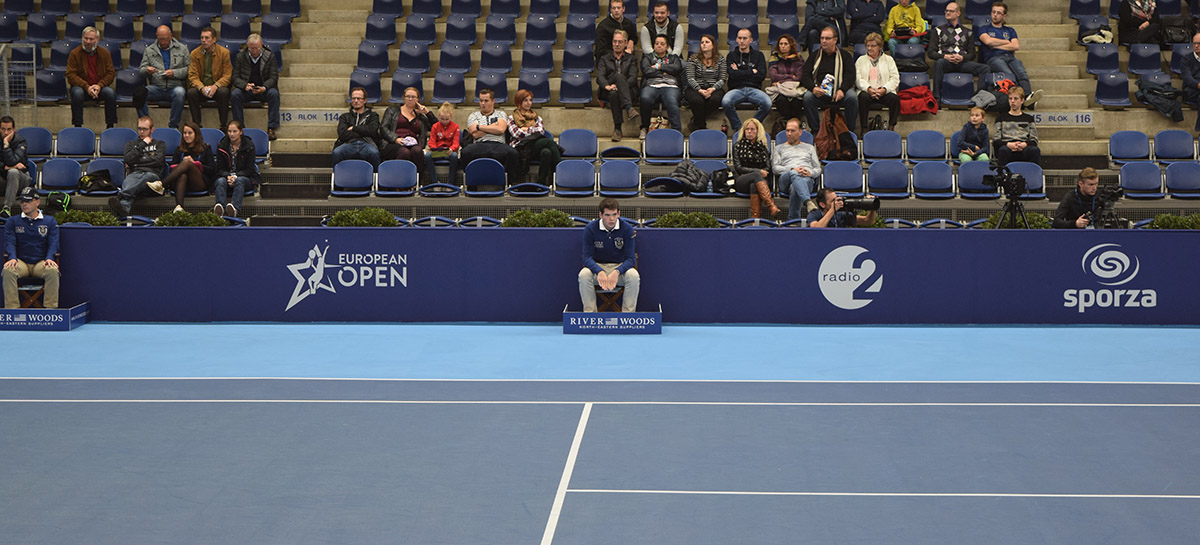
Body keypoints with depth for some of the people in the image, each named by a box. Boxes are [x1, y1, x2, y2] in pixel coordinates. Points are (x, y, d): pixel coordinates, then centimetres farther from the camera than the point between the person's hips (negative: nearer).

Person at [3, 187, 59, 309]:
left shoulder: (50, 221, 14)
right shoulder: (12, 222, 15)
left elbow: (53, 243, 4)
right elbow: (9, 242, 3)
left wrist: (49, 258, -16)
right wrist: (12, 258, -18)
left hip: (41, 263, -1)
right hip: (21, 262, 1)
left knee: (52, 271, -35)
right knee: (8, 270, -34)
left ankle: (51, 308, -32)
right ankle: (11, 308, -34)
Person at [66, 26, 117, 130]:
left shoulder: (105, 53, 4)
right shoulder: (75, 53, -3)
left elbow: (111, 73, 3)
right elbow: (71, 75, -8)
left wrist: (99, 86, -16)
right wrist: (87, 87, -21)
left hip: (100, 87, 1)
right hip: (81, 86, -1)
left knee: (110, 93, -29)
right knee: (77, 93, -35)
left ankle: (110, 125, -19)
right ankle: (77, 126, -26)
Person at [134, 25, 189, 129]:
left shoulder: (182, 49, 12)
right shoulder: (149, 50, 17)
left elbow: (188, 69, 5)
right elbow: (141, 69, 13)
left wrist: (174, 73, -12)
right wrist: (147, 70, -12)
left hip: (175, 86, -2)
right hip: (156, 87, 2)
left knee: (179, 93, -39)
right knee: (138, 92, -29)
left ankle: (173, 125, -26)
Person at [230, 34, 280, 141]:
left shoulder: (270, 56, -1)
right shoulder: (241, 56, 1)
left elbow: (273, 78, -5)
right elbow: (235, 77, -1)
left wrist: (264, 88, -26)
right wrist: (245, 86, -24)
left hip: (264, 90, -1)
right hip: (246, 90, 1)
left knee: (274, 94, -33)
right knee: (234, 94, -30)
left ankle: (271, 128, -29)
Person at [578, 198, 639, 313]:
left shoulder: (627, 229, -11)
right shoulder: (590, 229, -11)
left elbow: (630, 259, -13)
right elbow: (587, 257, -14)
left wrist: (616, 272, -34)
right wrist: (600, 272, -35)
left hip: (620, 266, 0)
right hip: (597, 266, 0)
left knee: (633, 275, -32)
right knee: (584, 274, -33)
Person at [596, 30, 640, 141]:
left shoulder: (631, 59, 21)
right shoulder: (604, 59, 23)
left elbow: (633, 78, 4)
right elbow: (599, 76, 5)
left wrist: (618, 85, -17)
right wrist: (607, 86, -20)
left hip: (627, 90, 0)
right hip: (608, 92, 0)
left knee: (615, 93, -38)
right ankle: (629, 108, -50)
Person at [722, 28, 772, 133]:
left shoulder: (758, 55, 15)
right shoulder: (731, 55, 13)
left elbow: (761, 75, 1)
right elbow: (733, 75, -5)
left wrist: (740, 73, 0)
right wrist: (752, 72, 1)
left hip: (754, 89, 1)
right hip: (736, 89, -1)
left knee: (767, 103, -32)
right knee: (725, 102, -35)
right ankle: (738, 128, -14)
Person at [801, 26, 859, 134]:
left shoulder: (845, 55, 15)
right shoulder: (814, 56, 19)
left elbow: (850, 76, 2)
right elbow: (805, 76, 9)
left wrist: (842, 90, -18)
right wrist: (813, 88, -14)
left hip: (840, 90, -1)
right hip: (819, 91, 1)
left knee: (852, 97, -33)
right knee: (807, 97, -31)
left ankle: (849, 129, -16)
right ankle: (815, 130, -18)